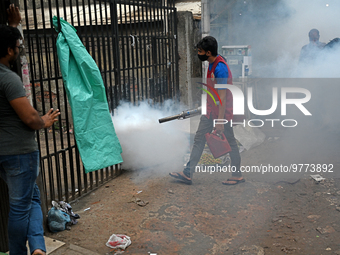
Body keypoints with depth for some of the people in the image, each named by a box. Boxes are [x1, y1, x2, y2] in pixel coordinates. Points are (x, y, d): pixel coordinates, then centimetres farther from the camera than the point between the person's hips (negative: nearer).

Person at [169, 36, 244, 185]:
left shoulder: (220, 68, -23)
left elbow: (222, 97, -25)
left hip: (222, 111, -10)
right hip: (211, 111, 10)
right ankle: (187, 174, 15)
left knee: (230, 142, 5)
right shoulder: (212, 64, 8)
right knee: (199, 139, 9)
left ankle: (237, 175, 21)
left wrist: (220, 121, -25)